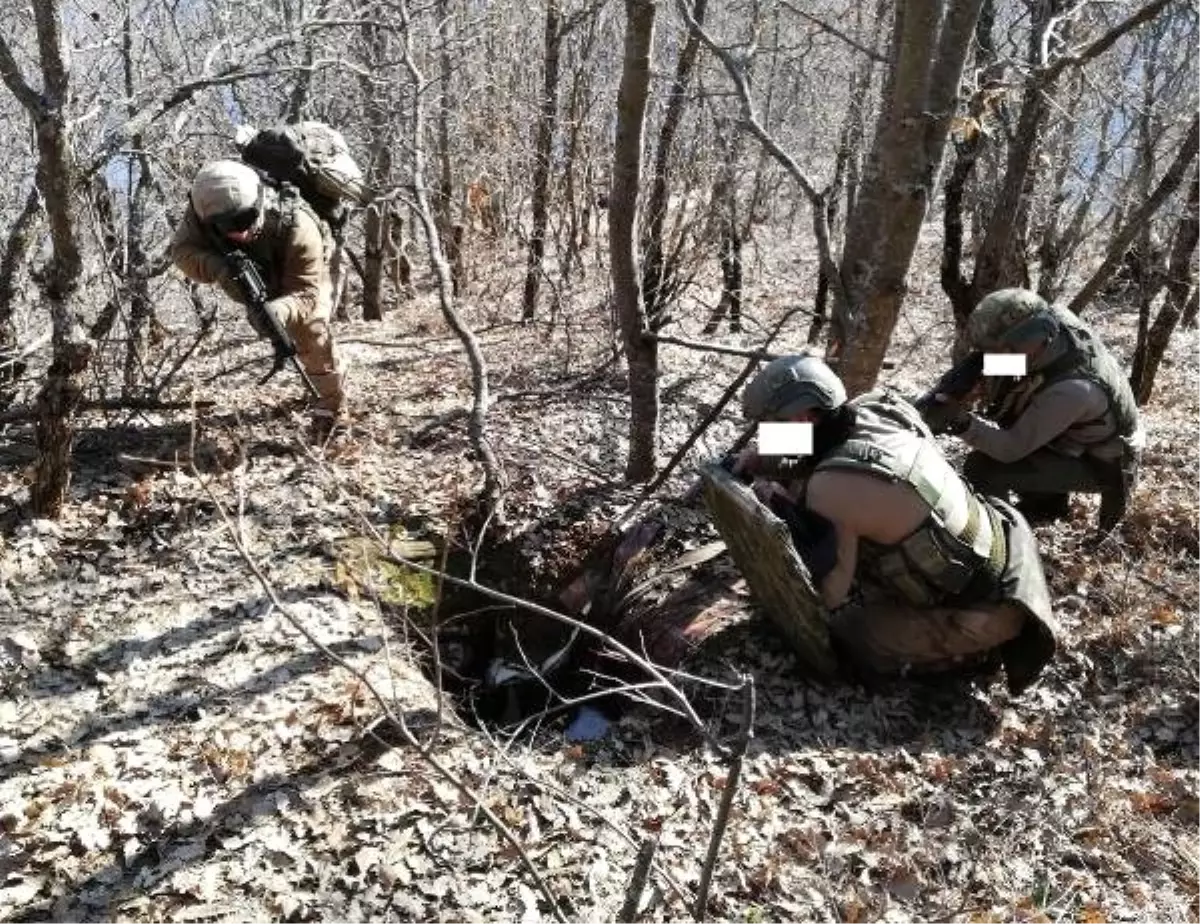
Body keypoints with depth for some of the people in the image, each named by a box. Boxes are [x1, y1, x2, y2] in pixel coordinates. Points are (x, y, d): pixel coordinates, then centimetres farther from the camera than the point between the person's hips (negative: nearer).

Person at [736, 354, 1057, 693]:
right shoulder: (875, 407, -8)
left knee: (849, 633, -3)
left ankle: (976, 647, 7)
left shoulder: (829, 489, -29)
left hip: (989, 605, -8)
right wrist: (771, 464, -3)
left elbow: (830, 599, -18)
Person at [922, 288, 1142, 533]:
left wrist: (962, 422, -47)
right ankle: (1048, 496, 17)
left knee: (980, 469, -22)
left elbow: (1011, 448, -33)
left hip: (1100, 465, -8)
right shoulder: (1054, 318, -20)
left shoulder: (1071, 390, -39)